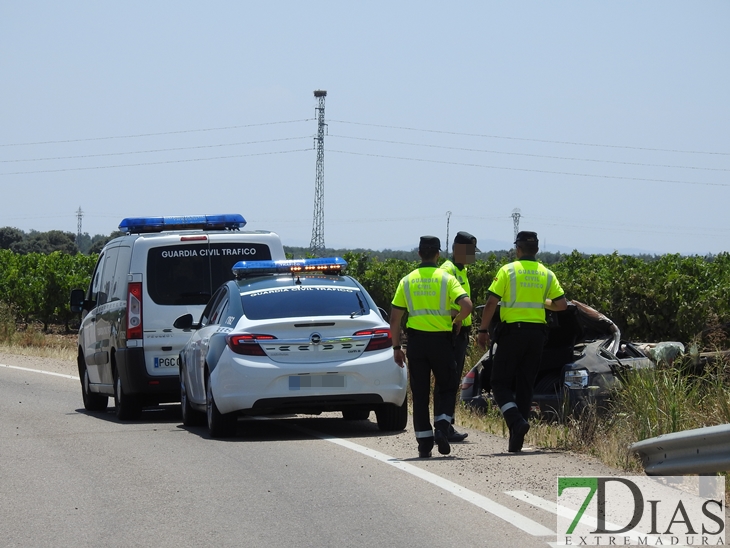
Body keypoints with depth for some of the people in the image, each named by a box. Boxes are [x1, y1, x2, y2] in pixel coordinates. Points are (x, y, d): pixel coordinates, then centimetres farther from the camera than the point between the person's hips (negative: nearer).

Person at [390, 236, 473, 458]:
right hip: (441, 339, -1)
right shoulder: (446, 279, -3)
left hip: (416, 340, 2)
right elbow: (467, 305, -15)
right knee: (446, 387, 14)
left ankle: (424, 441, 5)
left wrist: (396, 347, 11)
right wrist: (458, 320, 6)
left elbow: (394, 318, 3)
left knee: (420, 392, 7)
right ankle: (442, 427, -8)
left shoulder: (407, 281, 4)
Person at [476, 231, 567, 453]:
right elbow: (562, 304, 6)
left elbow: (491, 303, -9)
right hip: (537, 333, 4)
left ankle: (516, 420, -22)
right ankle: (516, 441, 6)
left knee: (501, 383, 4)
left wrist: (483, 330, -2)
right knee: (525, 386, 9)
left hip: (512, 331, -4)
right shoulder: (546, 274, 6)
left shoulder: (508, 271, -5)